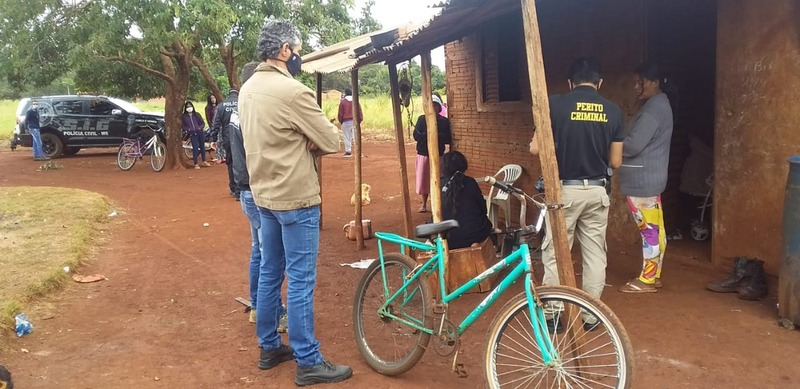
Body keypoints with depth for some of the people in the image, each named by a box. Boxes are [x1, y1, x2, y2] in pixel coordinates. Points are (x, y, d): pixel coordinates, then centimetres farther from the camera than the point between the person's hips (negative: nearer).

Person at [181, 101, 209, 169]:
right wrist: (189, 129, -12)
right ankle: (196, 164, -4)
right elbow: (182, 126, 4)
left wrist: (200, 128, -9)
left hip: (200, 133, 3)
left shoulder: (197, 114, 10)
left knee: (202, 146, 10)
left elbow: (203, 123, 9)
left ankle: (204, 161, 26)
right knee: (195, 148, -9)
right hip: (192, 134, -2)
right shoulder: (184, 116, 6)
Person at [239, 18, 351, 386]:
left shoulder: (248, 89, 7)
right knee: (300, 281, -1)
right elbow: (331, 142, -13)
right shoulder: (293, 91, -20)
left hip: (264, 195, 9)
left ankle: (269, 347, 29)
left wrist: (301, 142, 1)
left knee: (269, 274, 16)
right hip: (296, 199, -9)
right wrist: (312, 138, 6)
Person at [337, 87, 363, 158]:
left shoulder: (342, 101, -4)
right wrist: (360, 120, 12)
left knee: (347, 137, 6)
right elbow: (360, 112, 4)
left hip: (346, 122, -2)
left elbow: (340, 113, -2)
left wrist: (341, 121, 9)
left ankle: (348, 152, 7)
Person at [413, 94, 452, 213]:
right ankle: (424, 204, 19)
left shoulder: (444, 121, -1)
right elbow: (416, 136, -6)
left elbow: (448, 139, -6)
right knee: (423, 180, 5)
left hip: (438, 155, -1)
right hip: (423, 154, 1)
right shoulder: (422, 119, 2)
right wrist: (427, 134, -21)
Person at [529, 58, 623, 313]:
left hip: (564, 189, -3)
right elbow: (615, 162, 6)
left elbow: (535, 149, -7)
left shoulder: (555, 104, -6)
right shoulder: (613, 111, 3)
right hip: (597, 191, 3)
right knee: (595, 254, 12)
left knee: (555, 253, 7)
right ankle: (591, 315, 20)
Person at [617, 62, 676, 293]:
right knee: (655, 228, 14)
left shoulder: (653, 109, -17)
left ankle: (646, 280, 5)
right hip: (650, 178, 11)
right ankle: (654, 275, 23)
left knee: (648, 229, -3)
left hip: (642, 180, -11)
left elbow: (633, 145, -23)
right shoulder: (659, 104, 16)